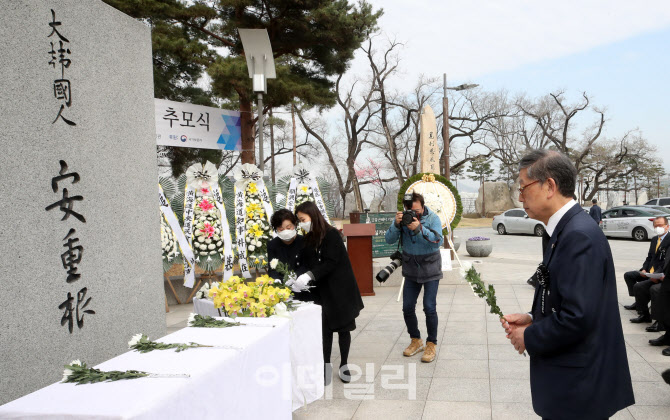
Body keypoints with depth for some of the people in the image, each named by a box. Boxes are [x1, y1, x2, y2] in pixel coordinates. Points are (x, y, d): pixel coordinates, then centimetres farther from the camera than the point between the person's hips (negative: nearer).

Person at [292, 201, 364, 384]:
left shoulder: (331, 235, -13)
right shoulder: (308, 239, 8)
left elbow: (330, 263, -20)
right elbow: (307, 264, 7)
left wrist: (309, 276, -28)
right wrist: (298, 279, -10)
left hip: (340, 290, -5)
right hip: (322, 291, 5)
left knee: (343, 328, 5)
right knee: (325, 328, 2)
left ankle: (343, 365, 17)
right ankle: (326, 367, 9)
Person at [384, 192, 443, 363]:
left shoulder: (432, 218, -11)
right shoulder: (402, 218, -3)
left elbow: (439, 241, -25)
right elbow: (389, 239, -9)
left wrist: (419, 229, -34)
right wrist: (396, 224, -26)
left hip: (430, 270, -3)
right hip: (411, 270, 4)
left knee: (429, 307, -8)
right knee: (407, 307, 4)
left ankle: (431, 344, 9)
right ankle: (415, 341, 25)